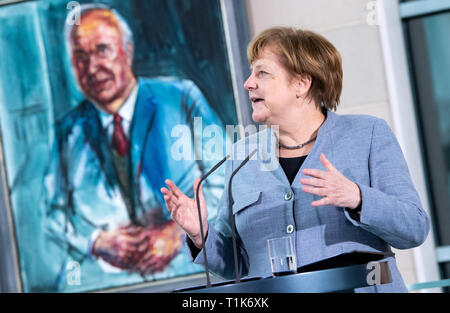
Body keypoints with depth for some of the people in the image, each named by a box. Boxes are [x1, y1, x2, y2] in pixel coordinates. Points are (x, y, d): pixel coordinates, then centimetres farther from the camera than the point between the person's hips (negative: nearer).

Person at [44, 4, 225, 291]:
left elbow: (223, 177, 3)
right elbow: (54, 214, 12)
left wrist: (180, 230, -11)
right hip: (99, 277, 1)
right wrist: (97, 242, -7)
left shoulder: (181, 99, 9)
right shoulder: (67, 133, 15)